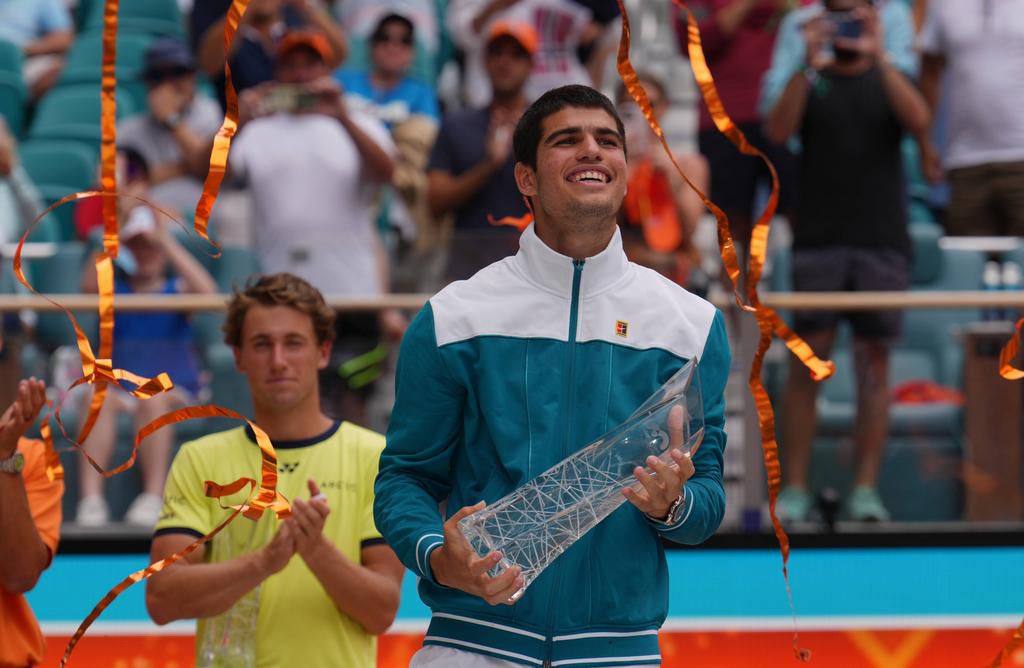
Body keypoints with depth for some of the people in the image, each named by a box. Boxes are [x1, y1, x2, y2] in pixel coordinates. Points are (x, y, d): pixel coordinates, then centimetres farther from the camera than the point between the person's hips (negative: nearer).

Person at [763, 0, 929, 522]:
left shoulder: (889, 81, 11)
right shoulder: (808, 82, 10)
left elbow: (918, 121, -10)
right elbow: (778, 131, -8)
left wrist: (879, 58, -20)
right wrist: (808, 65, -19)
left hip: (883, 242, 1)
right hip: (818, 241, -1)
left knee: (873, 362, 0)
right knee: (805, 362, -4)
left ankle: (866, 490, 2)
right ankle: (794, 490, -3)